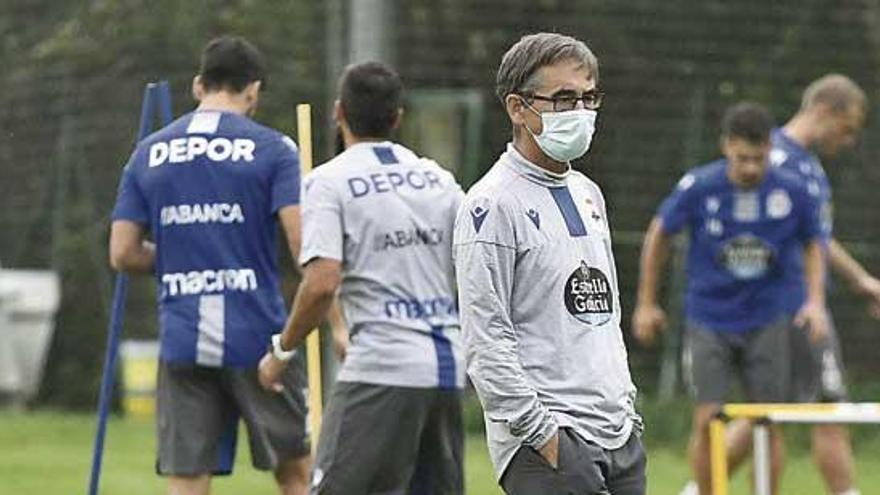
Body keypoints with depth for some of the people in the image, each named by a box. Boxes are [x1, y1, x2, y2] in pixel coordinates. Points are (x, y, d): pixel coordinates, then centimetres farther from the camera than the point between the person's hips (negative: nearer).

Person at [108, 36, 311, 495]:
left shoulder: (148, 153, 9)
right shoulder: (272, 149, -2)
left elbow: (123, 253, 7)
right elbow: (303, 242, -12)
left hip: (181, 341, 2)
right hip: (258, 337, -2)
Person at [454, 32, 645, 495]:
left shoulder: (587, 194, 18)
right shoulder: (493, 205, -9)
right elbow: (485, 340, -15)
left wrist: (627, 402, 17)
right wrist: (541, 433, -17)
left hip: (619, 438, 8)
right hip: (550, 446, -8)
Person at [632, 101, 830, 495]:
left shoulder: (793, 192, -10)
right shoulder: (698, 188, -13)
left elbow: (812, 244, 9)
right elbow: (659, 234, 3)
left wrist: (815, 301, -4)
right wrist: (646, 304, 9)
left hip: (766, 324, 1)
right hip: (708, 321, -1)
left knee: (769, 424, 0)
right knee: (708, 419, -9)